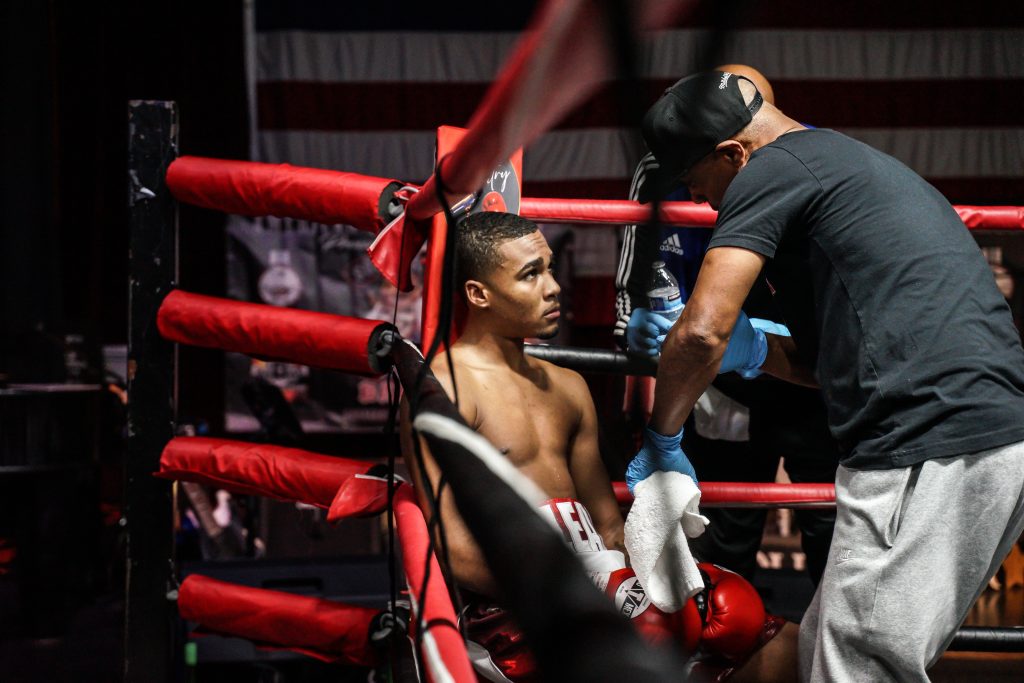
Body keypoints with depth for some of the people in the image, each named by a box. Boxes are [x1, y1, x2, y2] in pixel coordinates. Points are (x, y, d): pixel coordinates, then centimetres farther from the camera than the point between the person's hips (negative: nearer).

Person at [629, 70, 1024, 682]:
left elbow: (702, 331, -11)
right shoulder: (862, 164, 28)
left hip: (929, 452, -10)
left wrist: (662, 441, 4)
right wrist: (754, 350, 22)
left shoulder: (773, 168, -2)